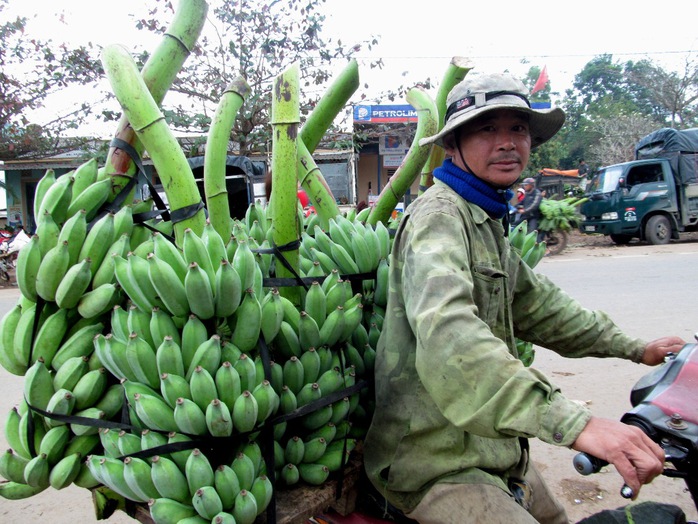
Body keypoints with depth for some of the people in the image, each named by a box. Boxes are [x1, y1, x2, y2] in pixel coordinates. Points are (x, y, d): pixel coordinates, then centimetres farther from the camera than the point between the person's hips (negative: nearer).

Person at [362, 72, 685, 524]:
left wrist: (634, 348, 20)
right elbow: (448, 334, -38)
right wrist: (575, 422, -46)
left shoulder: (488, 222, 14)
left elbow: (534, 303, 22)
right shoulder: (440, 215, -20)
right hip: (437, 465, -10)